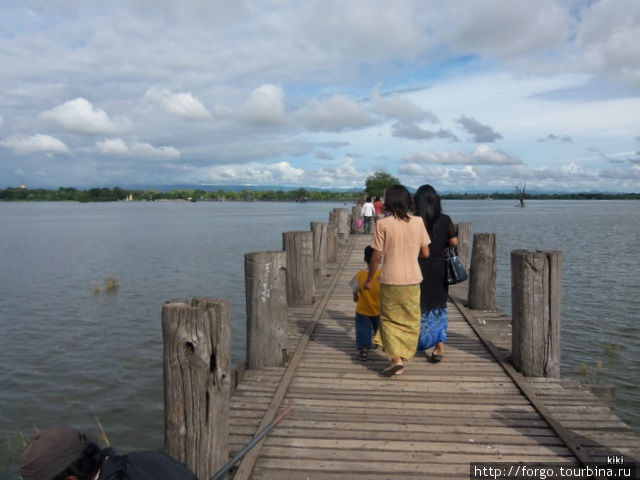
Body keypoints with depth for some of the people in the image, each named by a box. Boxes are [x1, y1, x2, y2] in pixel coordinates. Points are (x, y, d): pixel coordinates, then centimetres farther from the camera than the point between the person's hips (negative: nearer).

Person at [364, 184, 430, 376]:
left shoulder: (383, 224, -10)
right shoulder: (418, 222, -2)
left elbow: (377, 256, -8)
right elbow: (425, 253, 2)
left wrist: (369, 279, 5)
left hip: (390, 280, -2)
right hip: (412, 279, 2)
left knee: (390, 320, 11)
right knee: (409, 320, 16)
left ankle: (396, 358, -2)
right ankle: (401, 358, 22)